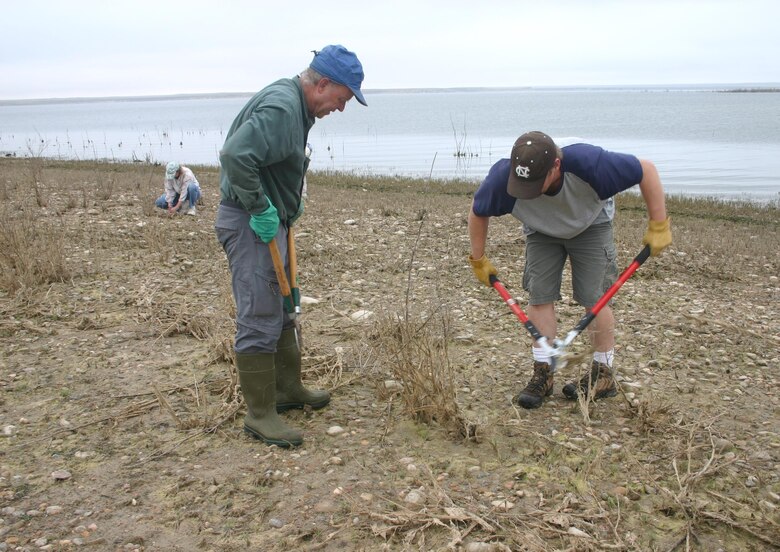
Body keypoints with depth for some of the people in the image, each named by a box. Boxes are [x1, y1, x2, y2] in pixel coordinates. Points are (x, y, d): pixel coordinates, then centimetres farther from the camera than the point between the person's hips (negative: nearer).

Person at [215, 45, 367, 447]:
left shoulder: (295, 105, 12)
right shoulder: (280, 108, -21)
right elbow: (234, 155, -33)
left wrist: (289, 202, 12)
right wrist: (260, 208, -25)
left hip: (271, 220, 11)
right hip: (249, 224, -11)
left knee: (280, 311, 19)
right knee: (259, 320, -5)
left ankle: (287, 389, 34)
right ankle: (260, 414, 5)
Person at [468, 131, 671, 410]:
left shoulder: (588, 163, -41)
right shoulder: (503, 176, -35)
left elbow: (647, 170, -27)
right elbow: (478, 212, -13)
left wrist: (658, 226, -25)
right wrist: (478, 259, -7)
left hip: (590, 227, -2)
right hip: (541, 232, 2)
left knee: (594, 298, -8)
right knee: (539, 297, -8)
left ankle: (603, 375, 9)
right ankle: (542, 375, 4)